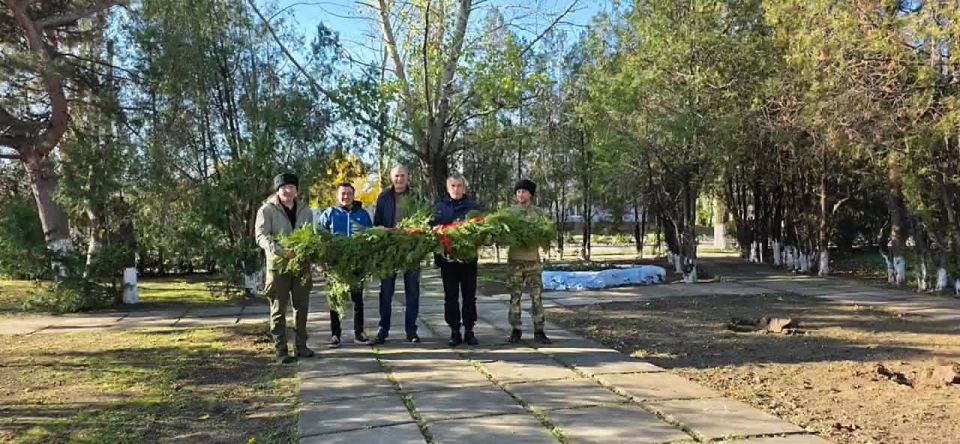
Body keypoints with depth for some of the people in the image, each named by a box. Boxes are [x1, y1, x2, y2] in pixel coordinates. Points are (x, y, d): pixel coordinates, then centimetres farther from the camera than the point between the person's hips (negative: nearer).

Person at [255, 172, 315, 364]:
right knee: (279, 309, 1)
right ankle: (281, 350, 8)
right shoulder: (267, 210, -4)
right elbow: (261, 236, -13)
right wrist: (281, 251, -27)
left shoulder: (305, 210, 11)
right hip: (278, 264, -4)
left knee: (302, 306, 10)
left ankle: (301, 345, 22)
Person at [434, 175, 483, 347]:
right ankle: (454, 331, 11)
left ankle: (469, 330, 13)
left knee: (469, 295, 5)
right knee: (451, 296, 4)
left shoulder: (474, 207, 8)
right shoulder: (439, 207, 7)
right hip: (447, 257, 0)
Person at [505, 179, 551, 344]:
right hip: (515, 259, 0)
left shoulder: (538, 213, 7)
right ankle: (516, 330, 12)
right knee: (515, 296, 4)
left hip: (533, 258, 0)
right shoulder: (509, 212, 6)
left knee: (537, 296, 1)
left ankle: (539, 331, 7)